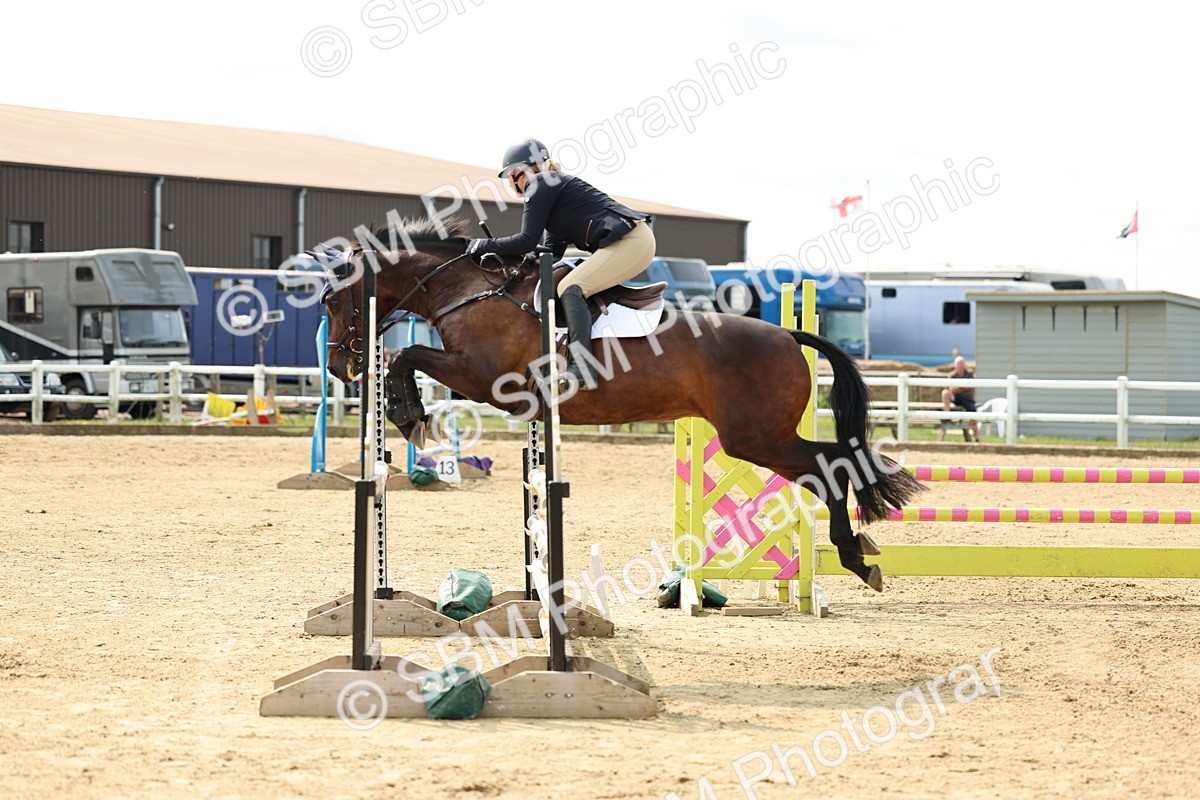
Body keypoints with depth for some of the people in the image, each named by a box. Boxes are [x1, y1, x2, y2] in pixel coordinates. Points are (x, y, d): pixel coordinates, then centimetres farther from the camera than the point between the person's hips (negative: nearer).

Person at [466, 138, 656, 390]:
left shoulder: (541, 183, -5)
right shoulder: (556, 185, 25)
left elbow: (527, 241, -10)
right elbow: (552, 252, 22)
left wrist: (484, 245, 1)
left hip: (630, 241, -11)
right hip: (635, 241, 11)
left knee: (570, 288, -20)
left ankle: (581, 369, -35)